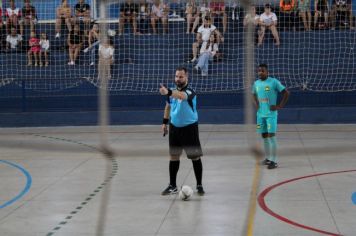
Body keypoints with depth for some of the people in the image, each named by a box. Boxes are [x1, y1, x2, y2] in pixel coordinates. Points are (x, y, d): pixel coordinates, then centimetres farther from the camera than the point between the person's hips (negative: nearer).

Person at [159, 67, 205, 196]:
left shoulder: (190, 92, -19)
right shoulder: (173, 91, 0)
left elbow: (181, 96, -44)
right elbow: (168, 106, 18)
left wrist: (168, 92, -61)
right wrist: (165, 122, 14)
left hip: (189, 128, -5)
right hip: (174, 127, 5)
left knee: (195, 156, -1)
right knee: (174, 156, 9)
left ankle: (199, 185, 11)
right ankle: (172, 186, 17)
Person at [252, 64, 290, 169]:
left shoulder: (274, 82, -11)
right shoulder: (256, 83, 7)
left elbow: (286, 93, -9)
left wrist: (279, 106, -11)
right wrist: (256, 104, 10)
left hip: (271, 114, -6)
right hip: (260, 114, 6)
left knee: (271, 136, -9)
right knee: (264, 136, 11)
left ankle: (274, 161, -7)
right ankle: (268, 158, 23)